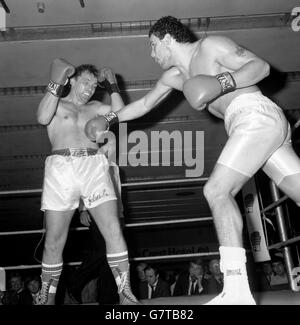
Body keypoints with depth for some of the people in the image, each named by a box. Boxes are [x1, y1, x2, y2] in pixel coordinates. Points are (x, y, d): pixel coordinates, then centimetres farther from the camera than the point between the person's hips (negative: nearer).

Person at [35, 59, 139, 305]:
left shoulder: (94, 108, 26)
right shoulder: (57, 104, 18)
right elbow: (43, 118, -5)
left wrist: (111, 84, 16)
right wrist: (57, 82, -3)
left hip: (94, 167, 2)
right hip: (61, 167, -2)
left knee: (113, 230, -11)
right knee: (54, 240, 1)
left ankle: (126, 294, -5)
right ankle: (47, 298, 18)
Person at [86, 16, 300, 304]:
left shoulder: (210, 45, 2)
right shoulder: (175, 76, 25)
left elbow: (261, 65, -3)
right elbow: (145, 104, 32)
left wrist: (223, 83, -18)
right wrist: (110, 119, 30)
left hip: (256, 116, -8)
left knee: (216, 190, -18)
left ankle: (237, 291, -21)